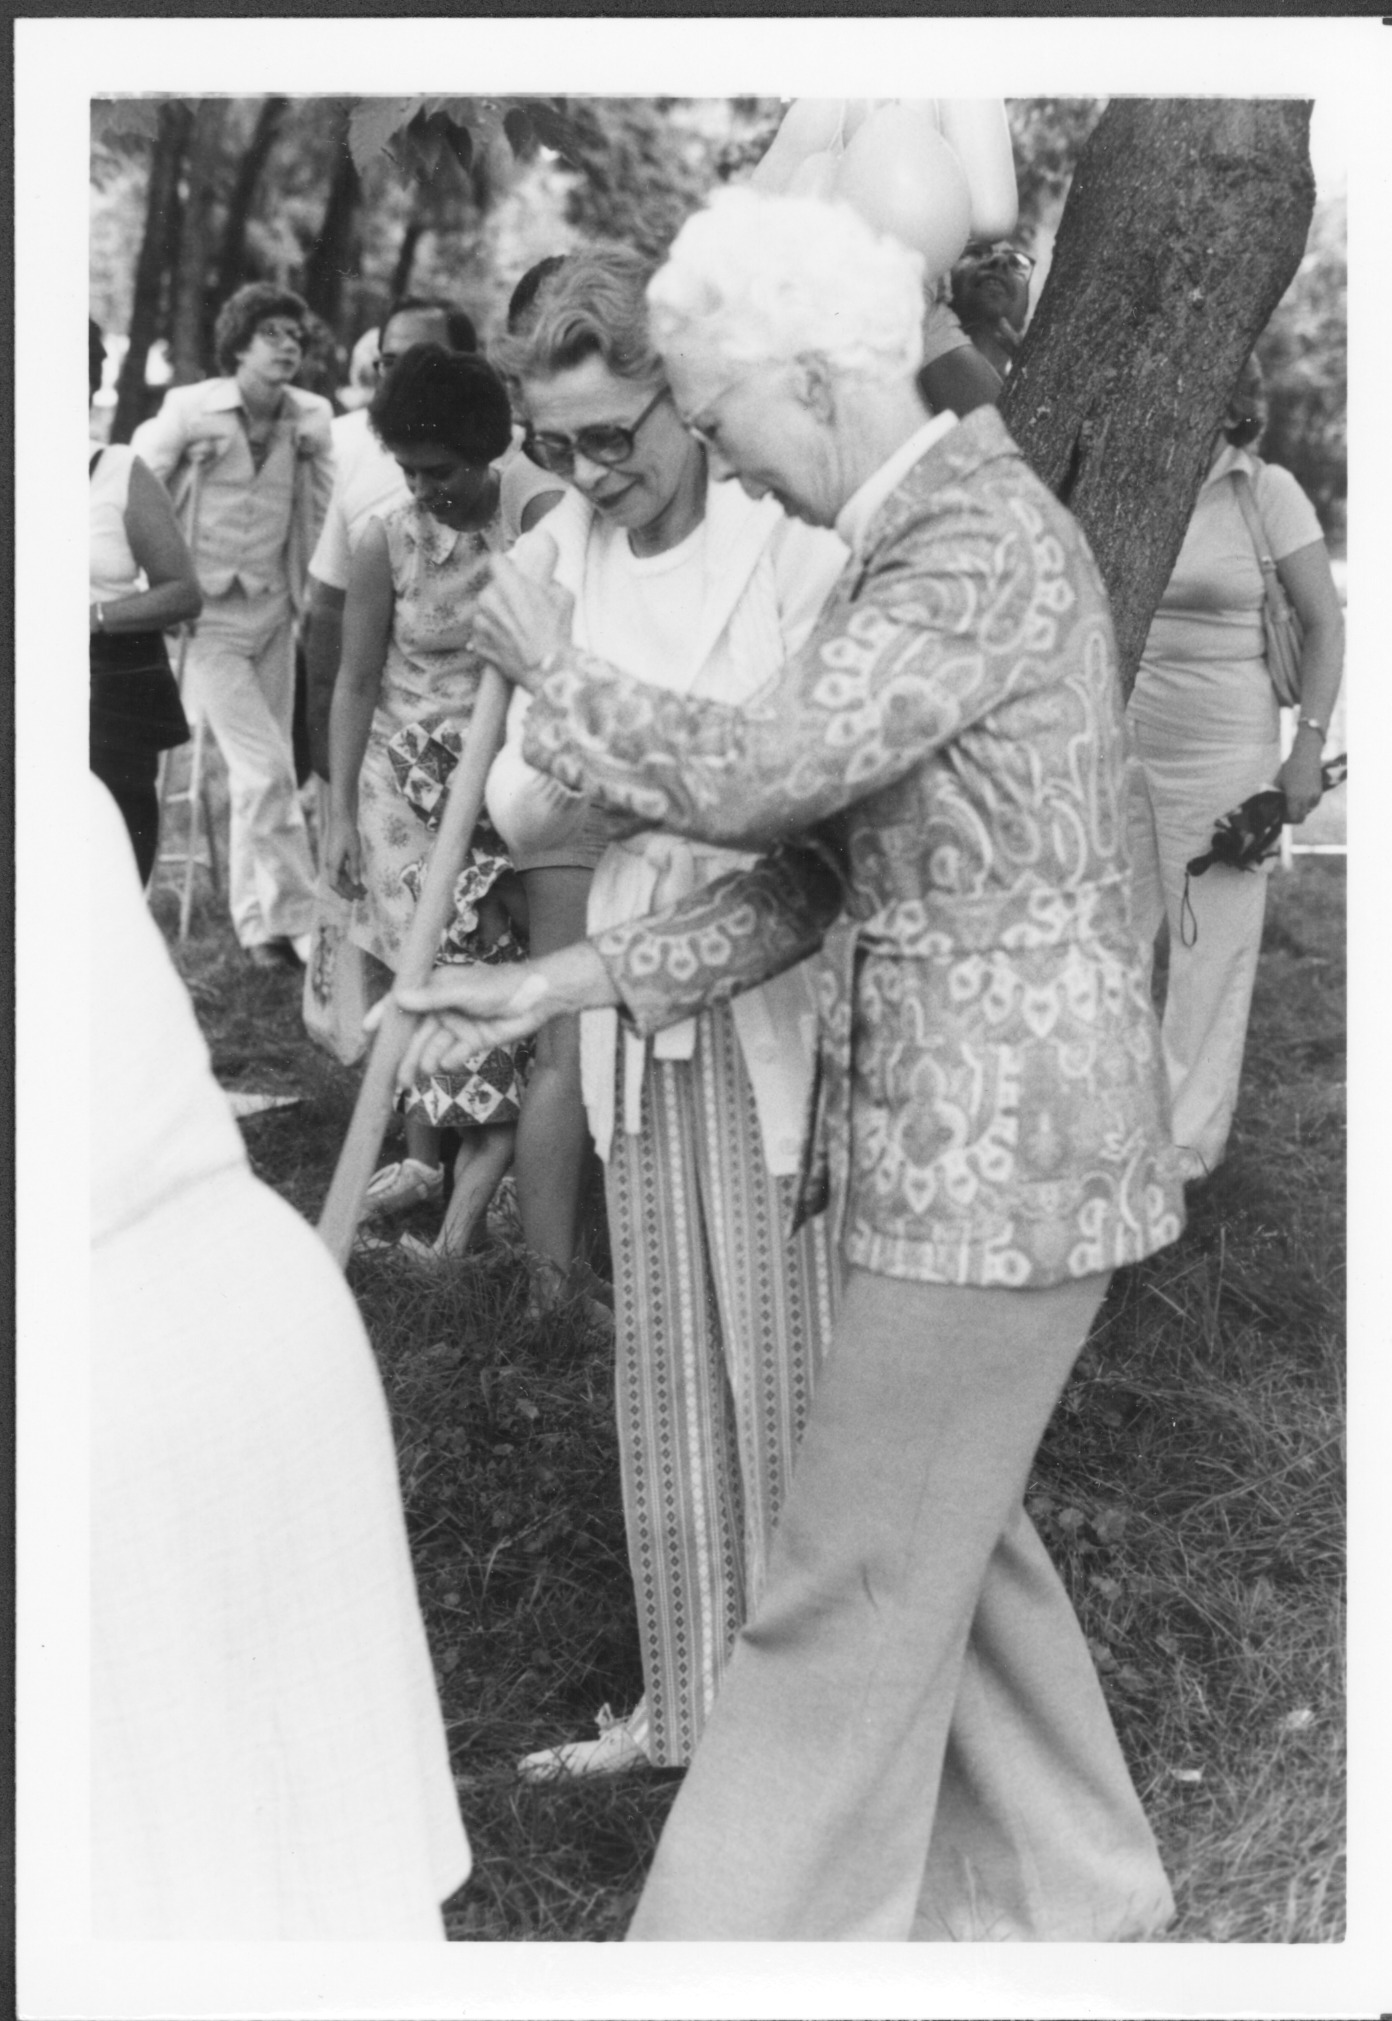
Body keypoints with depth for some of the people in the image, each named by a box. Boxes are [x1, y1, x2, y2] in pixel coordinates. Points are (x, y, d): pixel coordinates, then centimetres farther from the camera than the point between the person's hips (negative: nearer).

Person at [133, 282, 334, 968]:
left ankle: (258, 923, 22)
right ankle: (292, 918, -5)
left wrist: (313, 591, 8)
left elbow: (323, 513, 10)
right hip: (207, 615, -4)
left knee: (265, 772, 9)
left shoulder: (311, 419, 0)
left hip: (273, 611, 4)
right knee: (265, 769, -13)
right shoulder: (189, 410, -9)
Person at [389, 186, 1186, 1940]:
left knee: (853, 1581, 2)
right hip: (947, 1128, 9)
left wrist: (553, 671, -7)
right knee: (941, 1525, 21)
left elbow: (748, 772, -26)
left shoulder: (985, 541, -17)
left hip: (997, 1138, -9)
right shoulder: (915, 540, 12)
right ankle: (1061, 1882, 40)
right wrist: (560, 986, 3)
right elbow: (817, 869, 10)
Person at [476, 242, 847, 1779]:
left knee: (787, 1366, 4)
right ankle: (686, 1701, 30)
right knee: (663, 1365, 14)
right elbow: (524, 813, 6)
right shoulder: (558, 557, 5)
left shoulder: (800, 545, -13)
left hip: (783, 1002, -5)